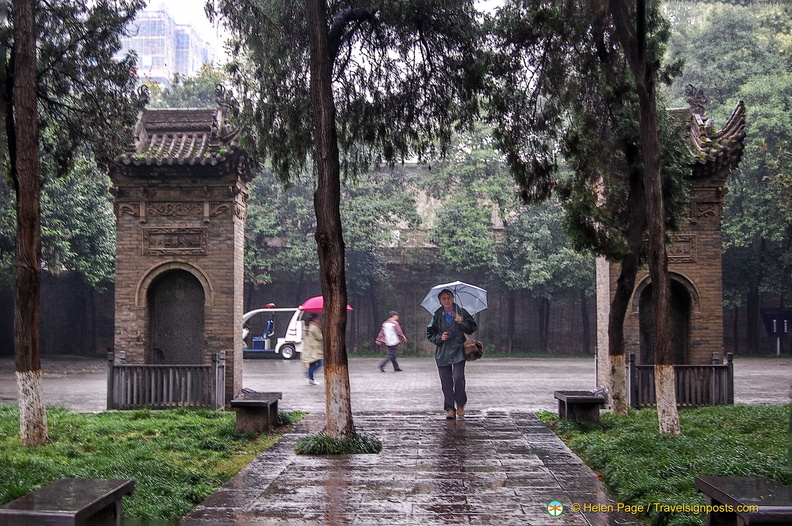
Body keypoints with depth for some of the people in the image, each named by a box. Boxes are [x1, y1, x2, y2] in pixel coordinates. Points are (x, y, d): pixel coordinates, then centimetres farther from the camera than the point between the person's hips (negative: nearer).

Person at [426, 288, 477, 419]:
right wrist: (439, 338, -6)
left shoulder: (461, 312, 4)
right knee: (446, 382, 2)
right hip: (442, 353, 2)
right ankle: (450, 409, 11)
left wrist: (461, 322, -11)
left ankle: (460, 405, 4)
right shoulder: (437, 315, 8)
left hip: (458, 351, -2)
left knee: (458, 377, -15)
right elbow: (430, 333, 12)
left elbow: (473, 327, 5)